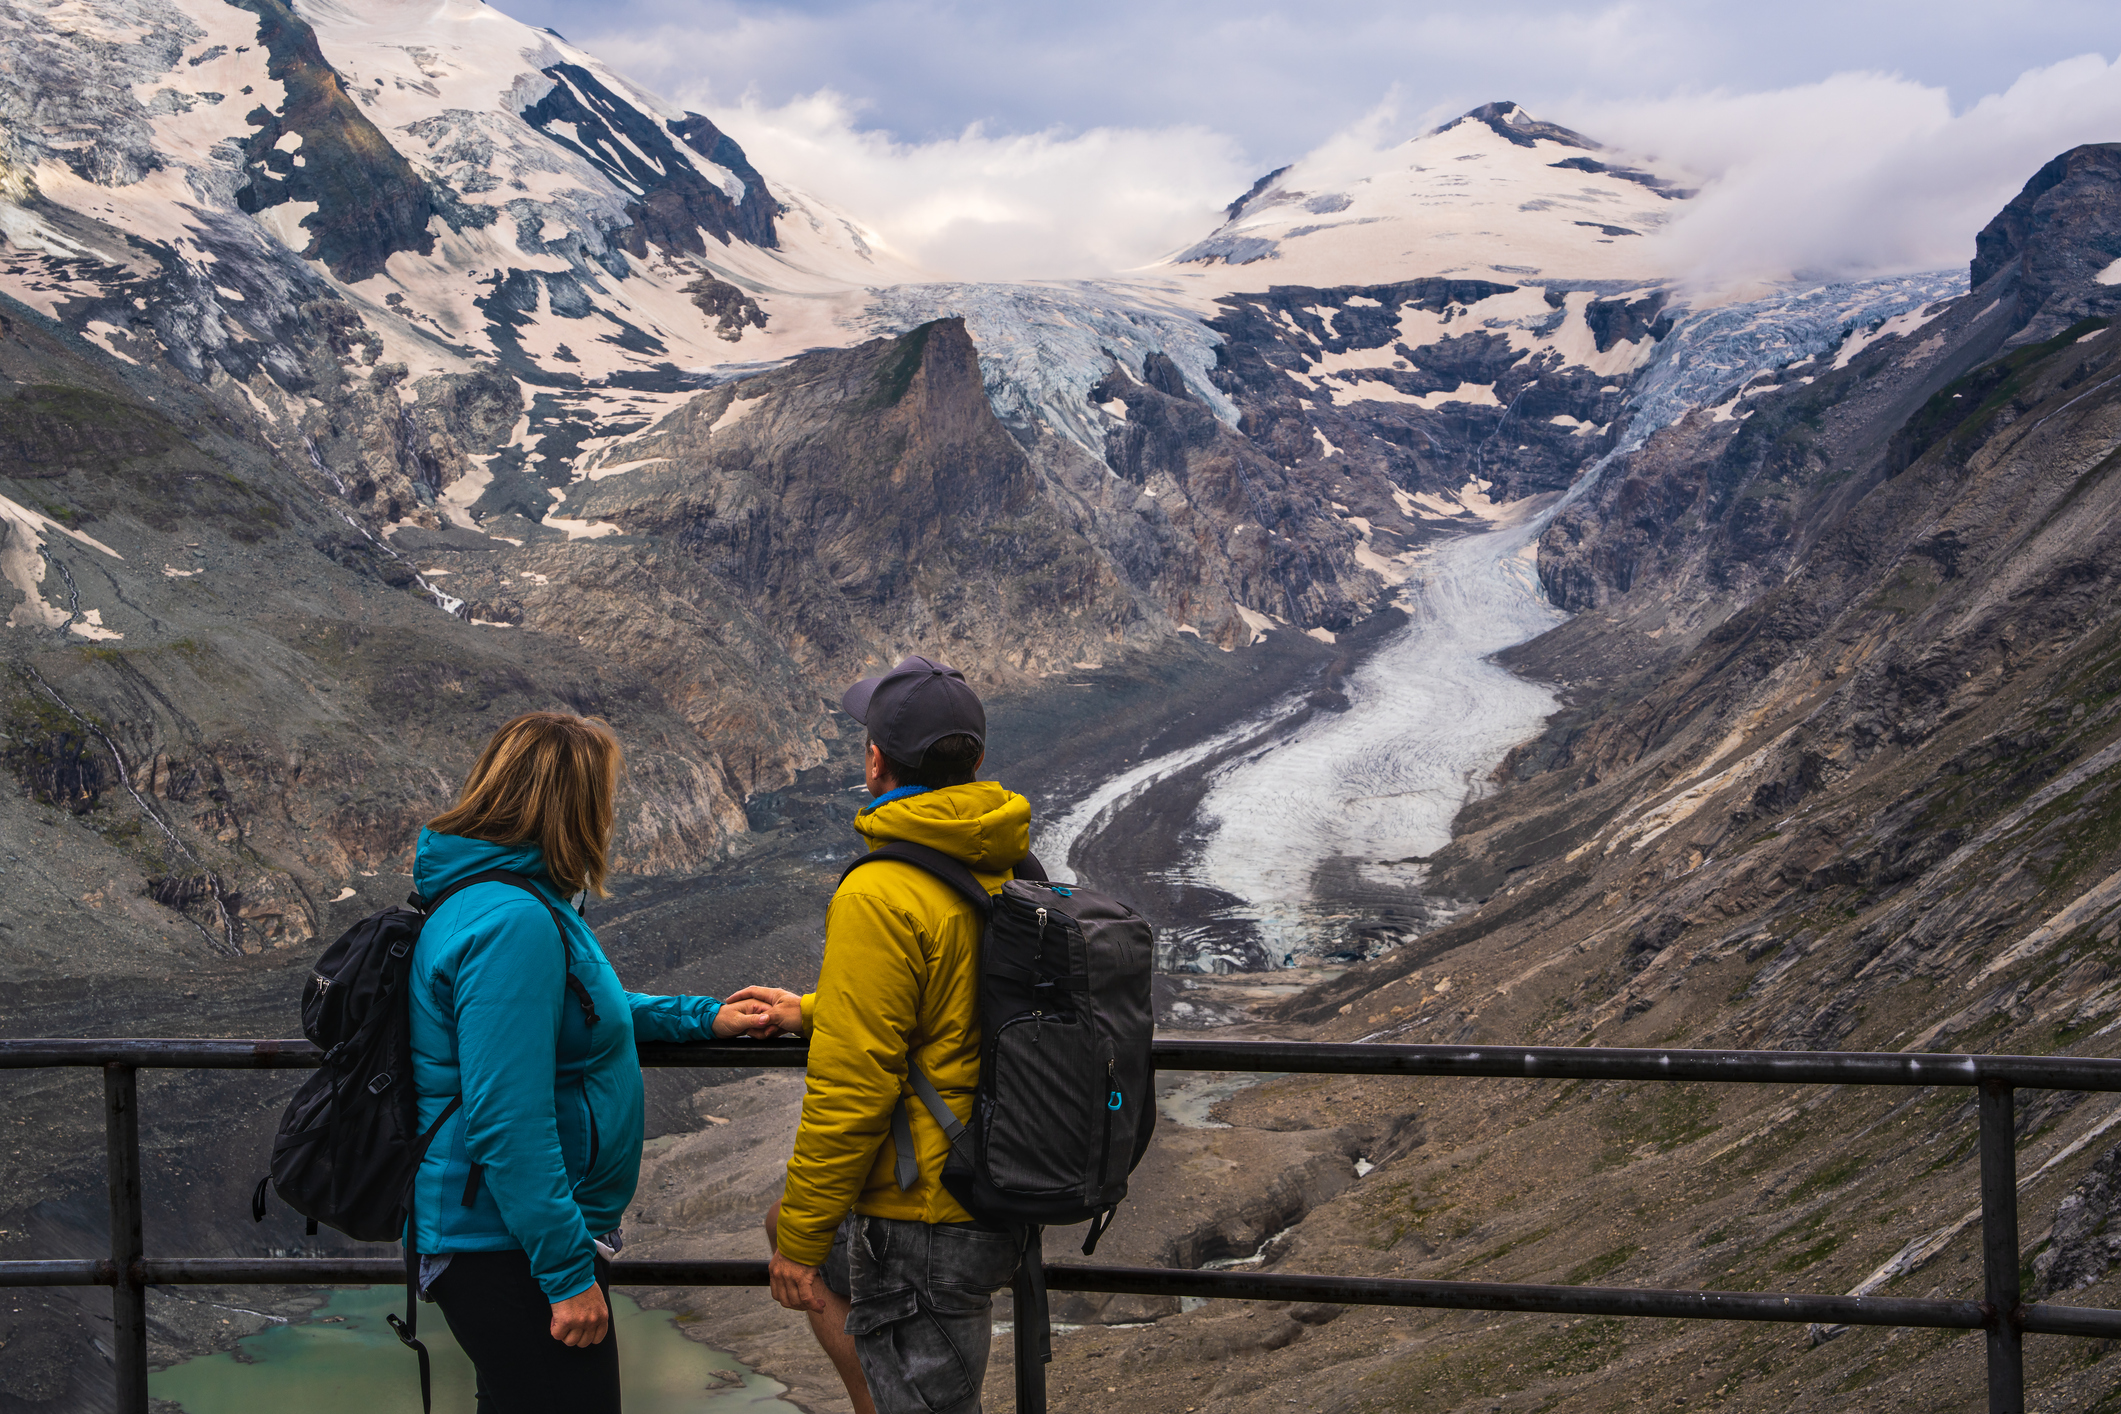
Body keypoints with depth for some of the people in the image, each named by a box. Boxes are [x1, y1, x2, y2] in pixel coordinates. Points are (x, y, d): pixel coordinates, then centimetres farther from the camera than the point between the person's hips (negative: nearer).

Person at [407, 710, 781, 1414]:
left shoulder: (515, 901, 11)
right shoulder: (513, 923, -23)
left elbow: (578, 1010, 30)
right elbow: (506, 1121, -26)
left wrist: (699, 1016, 29)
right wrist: (569, 1271, -23)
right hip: (508, 1255, -11)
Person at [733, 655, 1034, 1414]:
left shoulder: (880, 895, -22)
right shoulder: (1007, 869, 4)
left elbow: (851, 1087, -21)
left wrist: (802, 1239, -11)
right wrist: (816, 1011, 26)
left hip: (922, 1214, -9)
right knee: (785, 1223, 27)